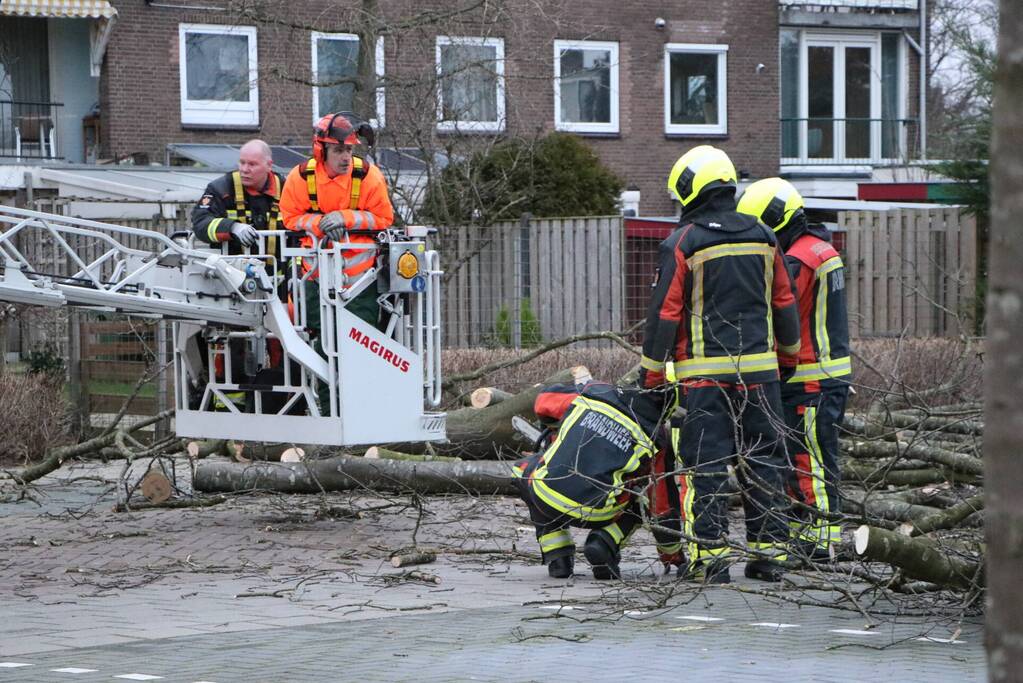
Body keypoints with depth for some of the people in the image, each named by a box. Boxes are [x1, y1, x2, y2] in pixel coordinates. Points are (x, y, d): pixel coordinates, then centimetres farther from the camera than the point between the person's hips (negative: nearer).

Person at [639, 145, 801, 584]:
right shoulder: (762, 237, 8)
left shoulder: (682, 244, -7)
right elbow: (784, 302, 15)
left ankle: (709, 556, -4)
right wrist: (789, 350, 30)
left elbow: (665, 312, -7)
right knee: (762, 460, 10)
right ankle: (769, 552, 12)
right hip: (759, 368, 4)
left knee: (706, 463, -1)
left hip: (704, 372, -4)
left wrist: (651, 371, 2)